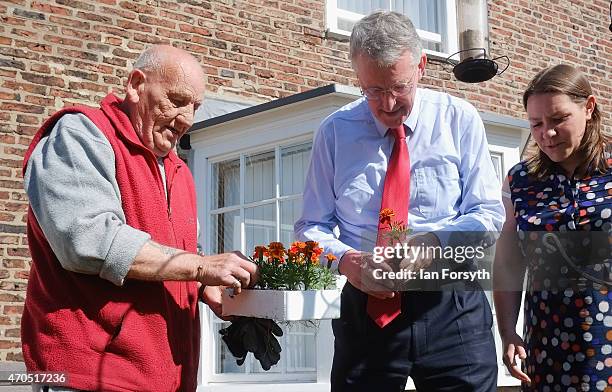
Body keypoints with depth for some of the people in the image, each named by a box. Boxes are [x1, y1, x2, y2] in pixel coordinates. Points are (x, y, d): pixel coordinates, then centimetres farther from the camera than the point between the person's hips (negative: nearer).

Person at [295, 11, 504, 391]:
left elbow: (489, 214, 1)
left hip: (452, 308, 0)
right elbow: (312, 225, 5)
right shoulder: (335, 132, 3)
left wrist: (436, 240, -19)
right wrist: (345, 259, -17)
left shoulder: (459, 119, 1)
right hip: (366, 311, 1)